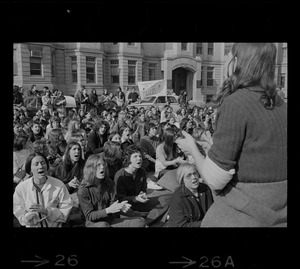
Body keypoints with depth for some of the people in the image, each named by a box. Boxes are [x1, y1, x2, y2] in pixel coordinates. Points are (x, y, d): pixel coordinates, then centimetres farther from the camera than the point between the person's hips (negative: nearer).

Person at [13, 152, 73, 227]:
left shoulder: (59, 185, -9)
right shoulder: (21, 188, -6)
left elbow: (65, 211, -6)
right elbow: (20, 215, -1)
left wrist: (47, 211, -18)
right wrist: (29, 216, -20)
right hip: (32, 226, 1)